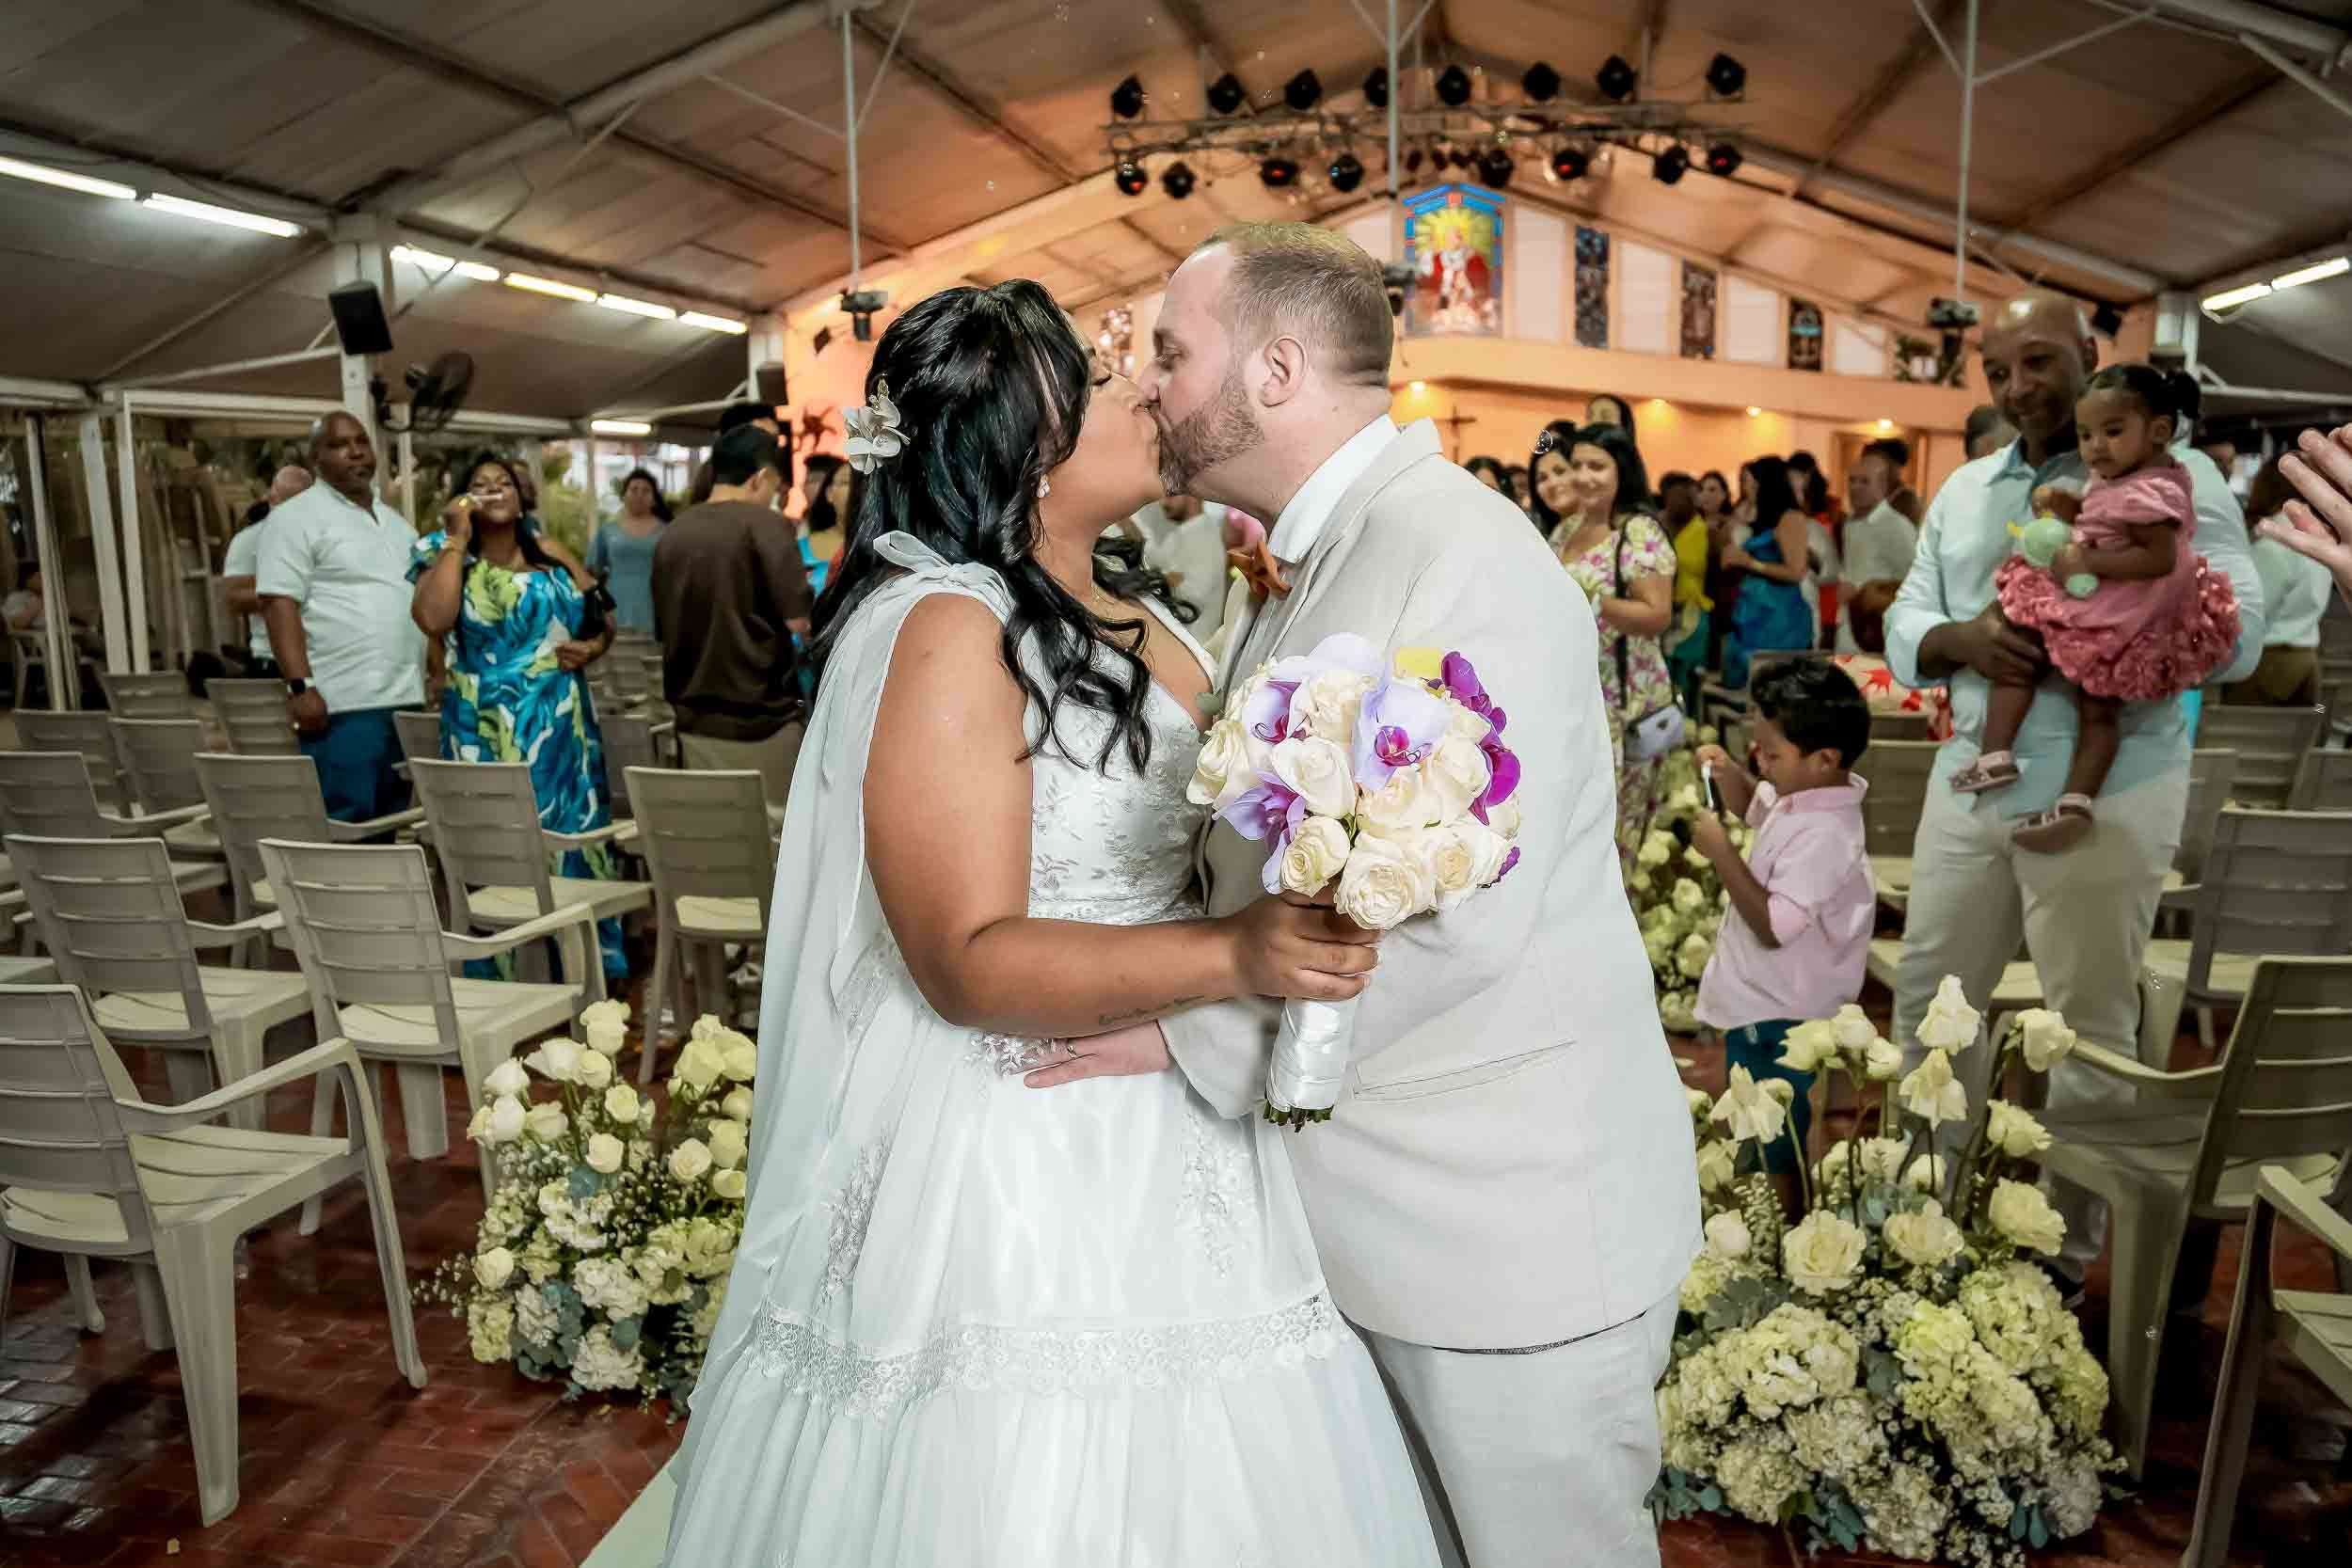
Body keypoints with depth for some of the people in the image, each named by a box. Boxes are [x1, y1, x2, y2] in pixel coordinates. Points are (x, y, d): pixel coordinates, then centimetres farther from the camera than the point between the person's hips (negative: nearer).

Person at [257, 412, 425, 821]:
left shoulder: (395, 521, 20)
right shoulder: (297, 516, -3)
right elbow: (279, 604, -11)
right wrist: (301, 687, -20)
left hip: (409, 699, 7)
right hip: (343, 703, -7)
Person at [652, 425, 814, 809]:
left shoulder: (671, 535, 6)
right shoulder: (764, 524, -11)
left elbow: (664, 630, 14)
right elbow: (801, 621, -16)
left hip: (696, 723, 5)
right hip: (762, 721, -5)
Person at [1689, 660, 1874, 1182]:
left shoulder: (1822, 836, -31)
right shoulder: (1802, 792, -2)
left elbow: (1773, 927, -34)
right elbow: (1753, 807, 21)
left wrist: (1720, 852, -30)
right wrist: (1728, 773, 1)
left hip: (1777, 1016, -10)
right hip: (1763, 1000, 10)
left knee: (1769, 1142, 7)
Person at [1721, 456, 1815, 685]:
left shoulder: (1790, 518, -8)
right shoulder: (1761, 520, 17)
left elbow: (1796, 572, -14)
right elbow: (1729, 564, 13)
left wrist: (1751, 563, -10)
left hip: (1779, 615, -9)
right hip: (1753, 614, 9)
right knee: (1745, 684, 8)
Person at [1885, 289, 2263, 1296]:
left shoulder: (2172, 475, -5)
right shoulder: (1963, 492, 13)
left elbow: (2235, 631, -13)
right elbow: (1903, 625, 8)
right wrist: (1962, 638, -14)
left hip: (2108, 788, -5)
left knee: (2092, 1024, 7)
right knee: (1929, 995, 13)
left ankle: (2065, 1255, 23)